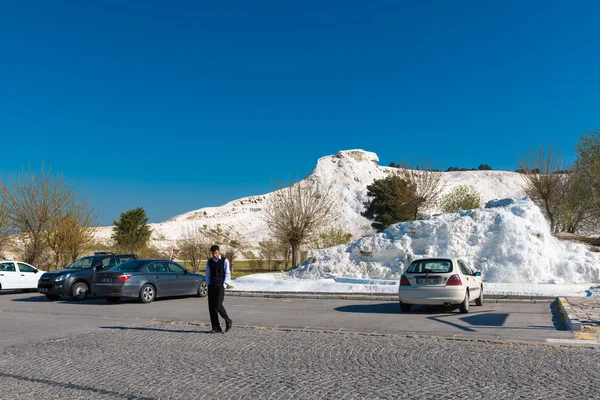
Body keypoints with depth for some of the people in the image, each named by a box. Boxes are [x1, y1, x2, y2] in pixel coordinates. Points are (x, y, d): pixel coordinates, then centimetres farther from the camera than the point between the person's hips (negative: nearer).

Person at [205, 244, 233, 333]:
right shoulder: (209, 262, 12)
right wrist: (208, 284, 5)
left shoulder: (224, 261, 1)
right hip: (211, 286, 4)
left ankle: (228, 321, 7)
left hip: (220, 286, -4)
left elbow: (227, 274, 0)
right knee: (211, 306, 0)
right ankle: (216, 328, 7)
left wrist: (224, 285, -8)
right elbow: (208, 274, 17)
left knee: (218, 305, -16)